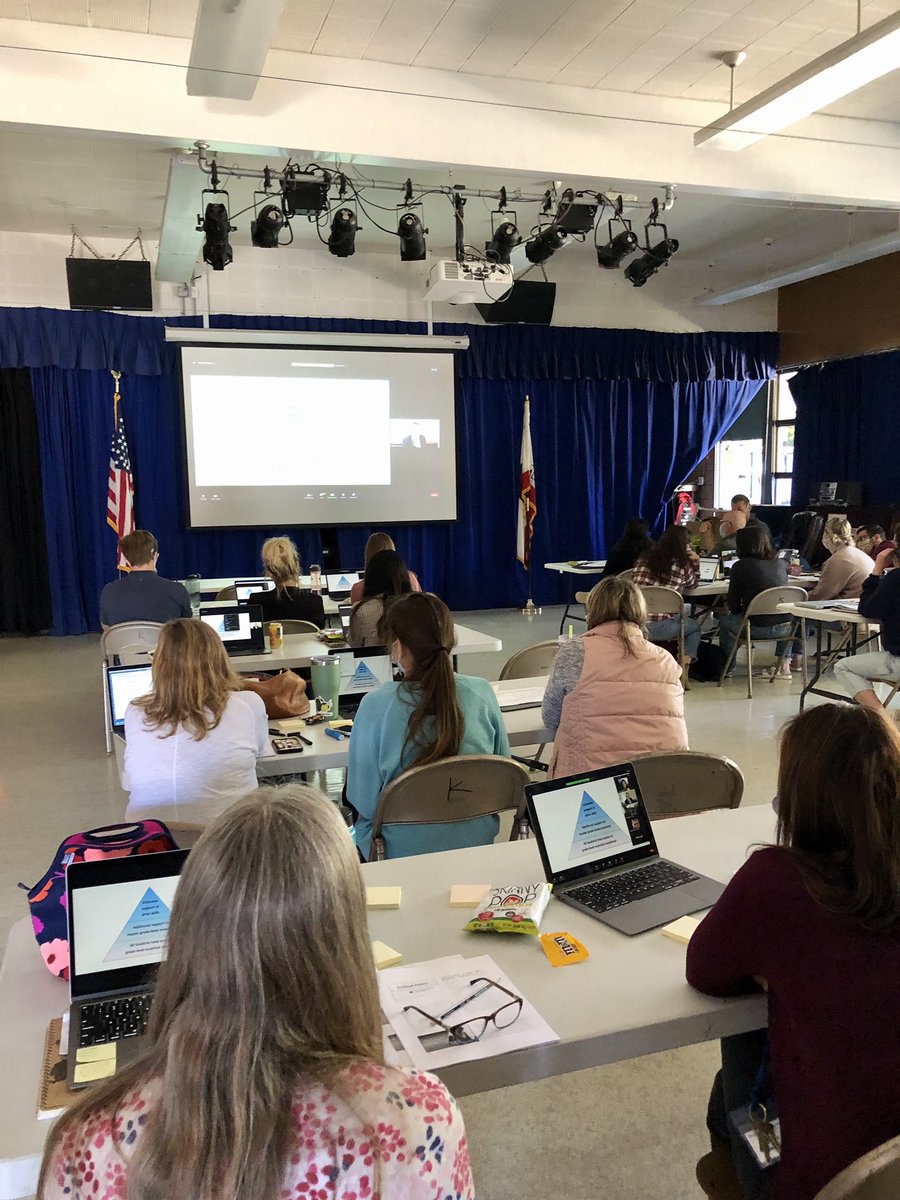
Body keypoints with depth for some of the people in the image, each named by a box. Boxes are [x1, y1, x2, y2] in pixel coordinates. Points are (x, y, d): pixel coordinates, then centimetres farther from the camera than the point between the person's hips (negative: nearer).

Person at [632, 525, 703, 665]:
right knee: (695, 628, 27)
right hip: (660, 626, -4)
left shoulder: (643, 559, 11)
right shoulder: (682, 566, 3)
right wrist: (695, 562, 25)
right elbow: (691, 585, 23)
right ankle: (686, 660, 6)